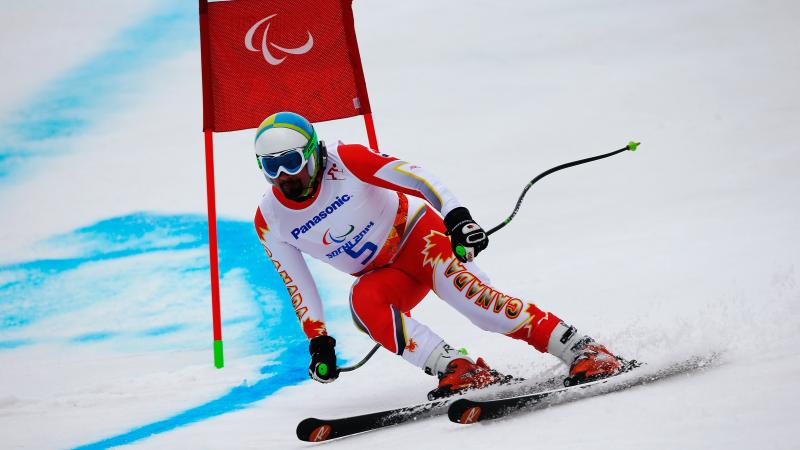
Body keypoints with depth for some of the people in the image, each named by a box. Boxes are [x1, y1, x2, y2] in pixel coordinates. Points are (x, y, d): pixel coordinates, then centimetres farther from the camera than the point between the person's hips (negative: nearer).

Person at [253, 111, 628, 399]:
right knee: (362, 301, -31)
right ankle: (459, 370, -34)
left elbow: (412, 176, -30)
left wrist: (456, 216, -45)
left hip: (416, 233, -4)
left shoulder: (344, 161, -19)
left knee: (460, 288, -32)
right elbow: (297, 283, 3)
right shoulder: (269, 220, -7)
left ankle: (581, 350, -31)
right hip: (381, 277, 4)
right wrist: (318, 340, -2)